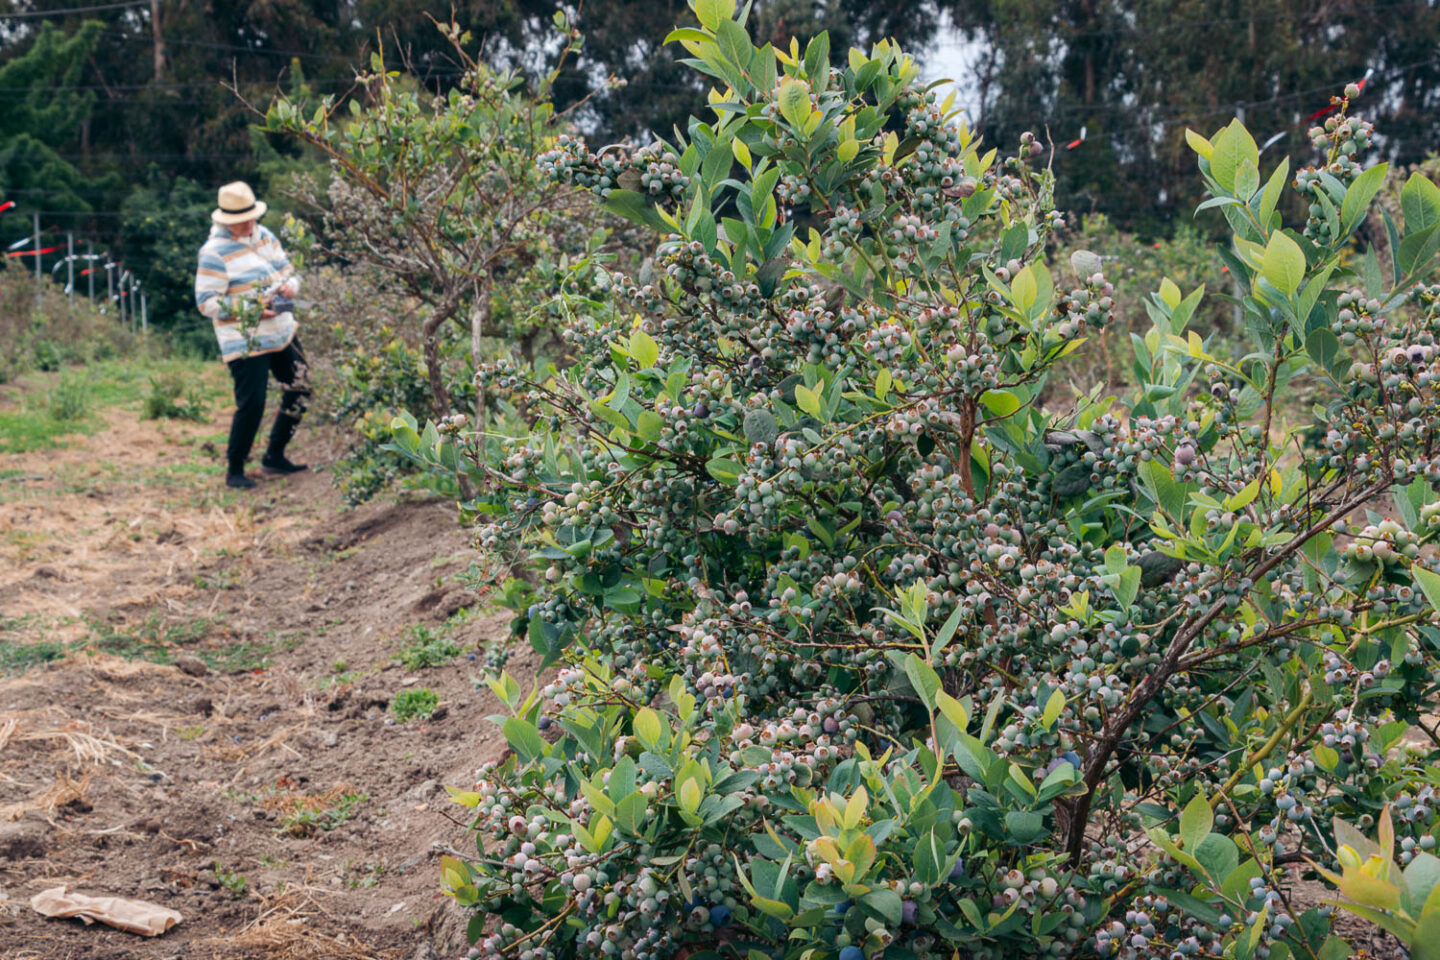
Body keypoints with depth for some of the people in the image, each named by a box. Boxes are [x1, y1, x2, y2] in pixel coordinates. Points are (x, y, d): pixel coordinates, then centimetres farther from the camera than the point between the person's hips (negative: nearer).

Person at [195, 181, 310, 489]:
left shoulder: (265, 236, 9)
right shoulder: (214, 253, -14)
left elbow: (289, 270, 18)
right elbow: (206, 302, -16)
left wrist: (290, 285, -7)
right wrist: (250, 309, -25)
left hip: (283, 333, 8)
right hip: (245, 344, -8)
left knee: (300, 391, 12)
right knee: (251, 404, -11)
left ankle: (274, 457, 25)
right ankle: (235, 471, 6)